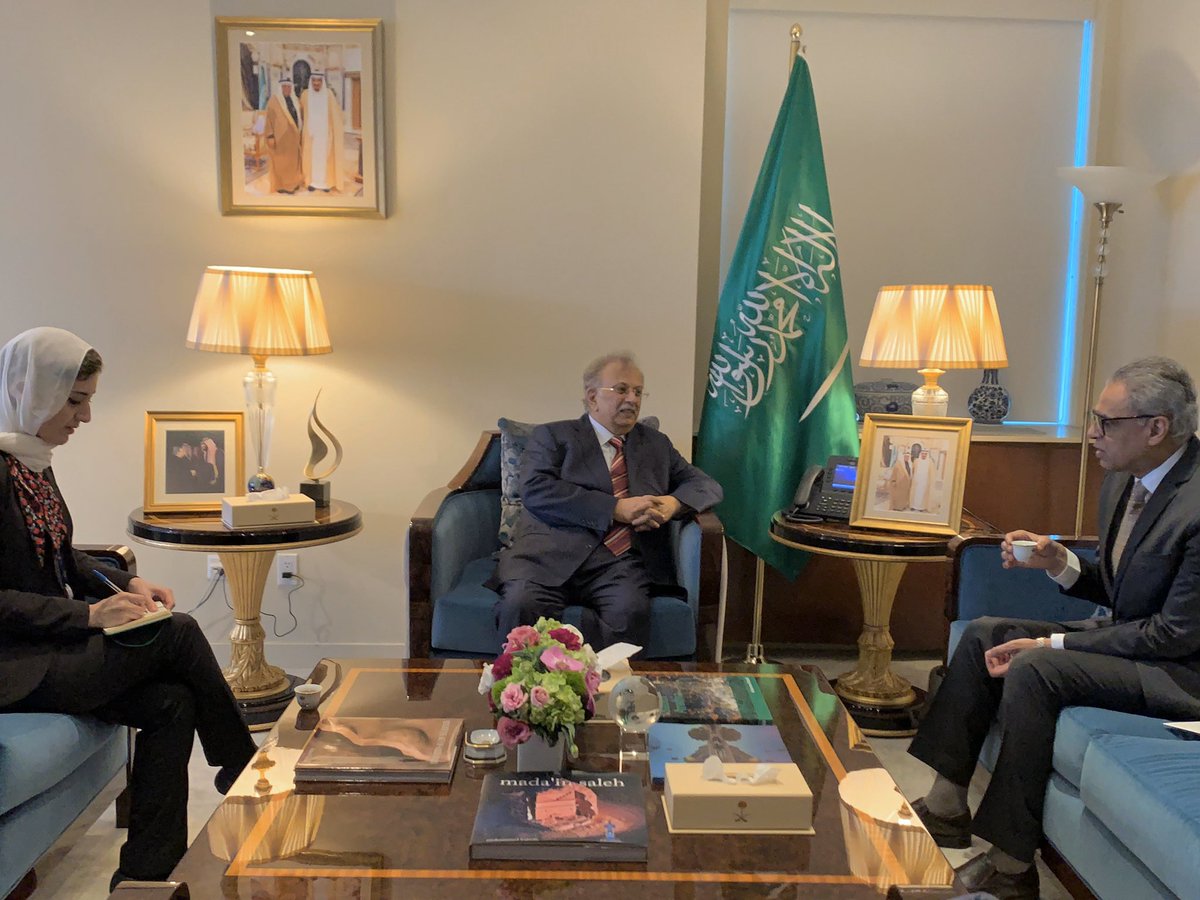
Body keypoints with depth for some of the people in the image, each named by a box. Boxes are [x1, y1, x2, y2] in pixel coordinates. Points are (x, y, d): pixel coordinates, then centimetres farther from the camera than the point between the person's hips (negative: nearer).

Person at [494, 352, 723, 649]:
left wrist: (673, 503, -1)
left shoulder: (656, 444, 26)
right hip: (553, 553, -2)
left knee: (631, 612, -33)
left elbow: (706, 485, 25)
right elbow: (535, 489, -4)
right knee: (521, 605, -34)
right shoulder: (552, 436, 14)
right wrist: (617, 509, -11)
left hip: (619, 561, 2)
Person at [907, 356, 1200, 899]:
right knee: (983, 635, 0)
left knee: (1032, 668, -28)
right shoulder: (1124, 479, 2)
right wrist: (1059, 562, -9)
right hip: (1125, 637, 10)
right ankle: (947, 805, 3)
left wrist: (1053, 644, -22)